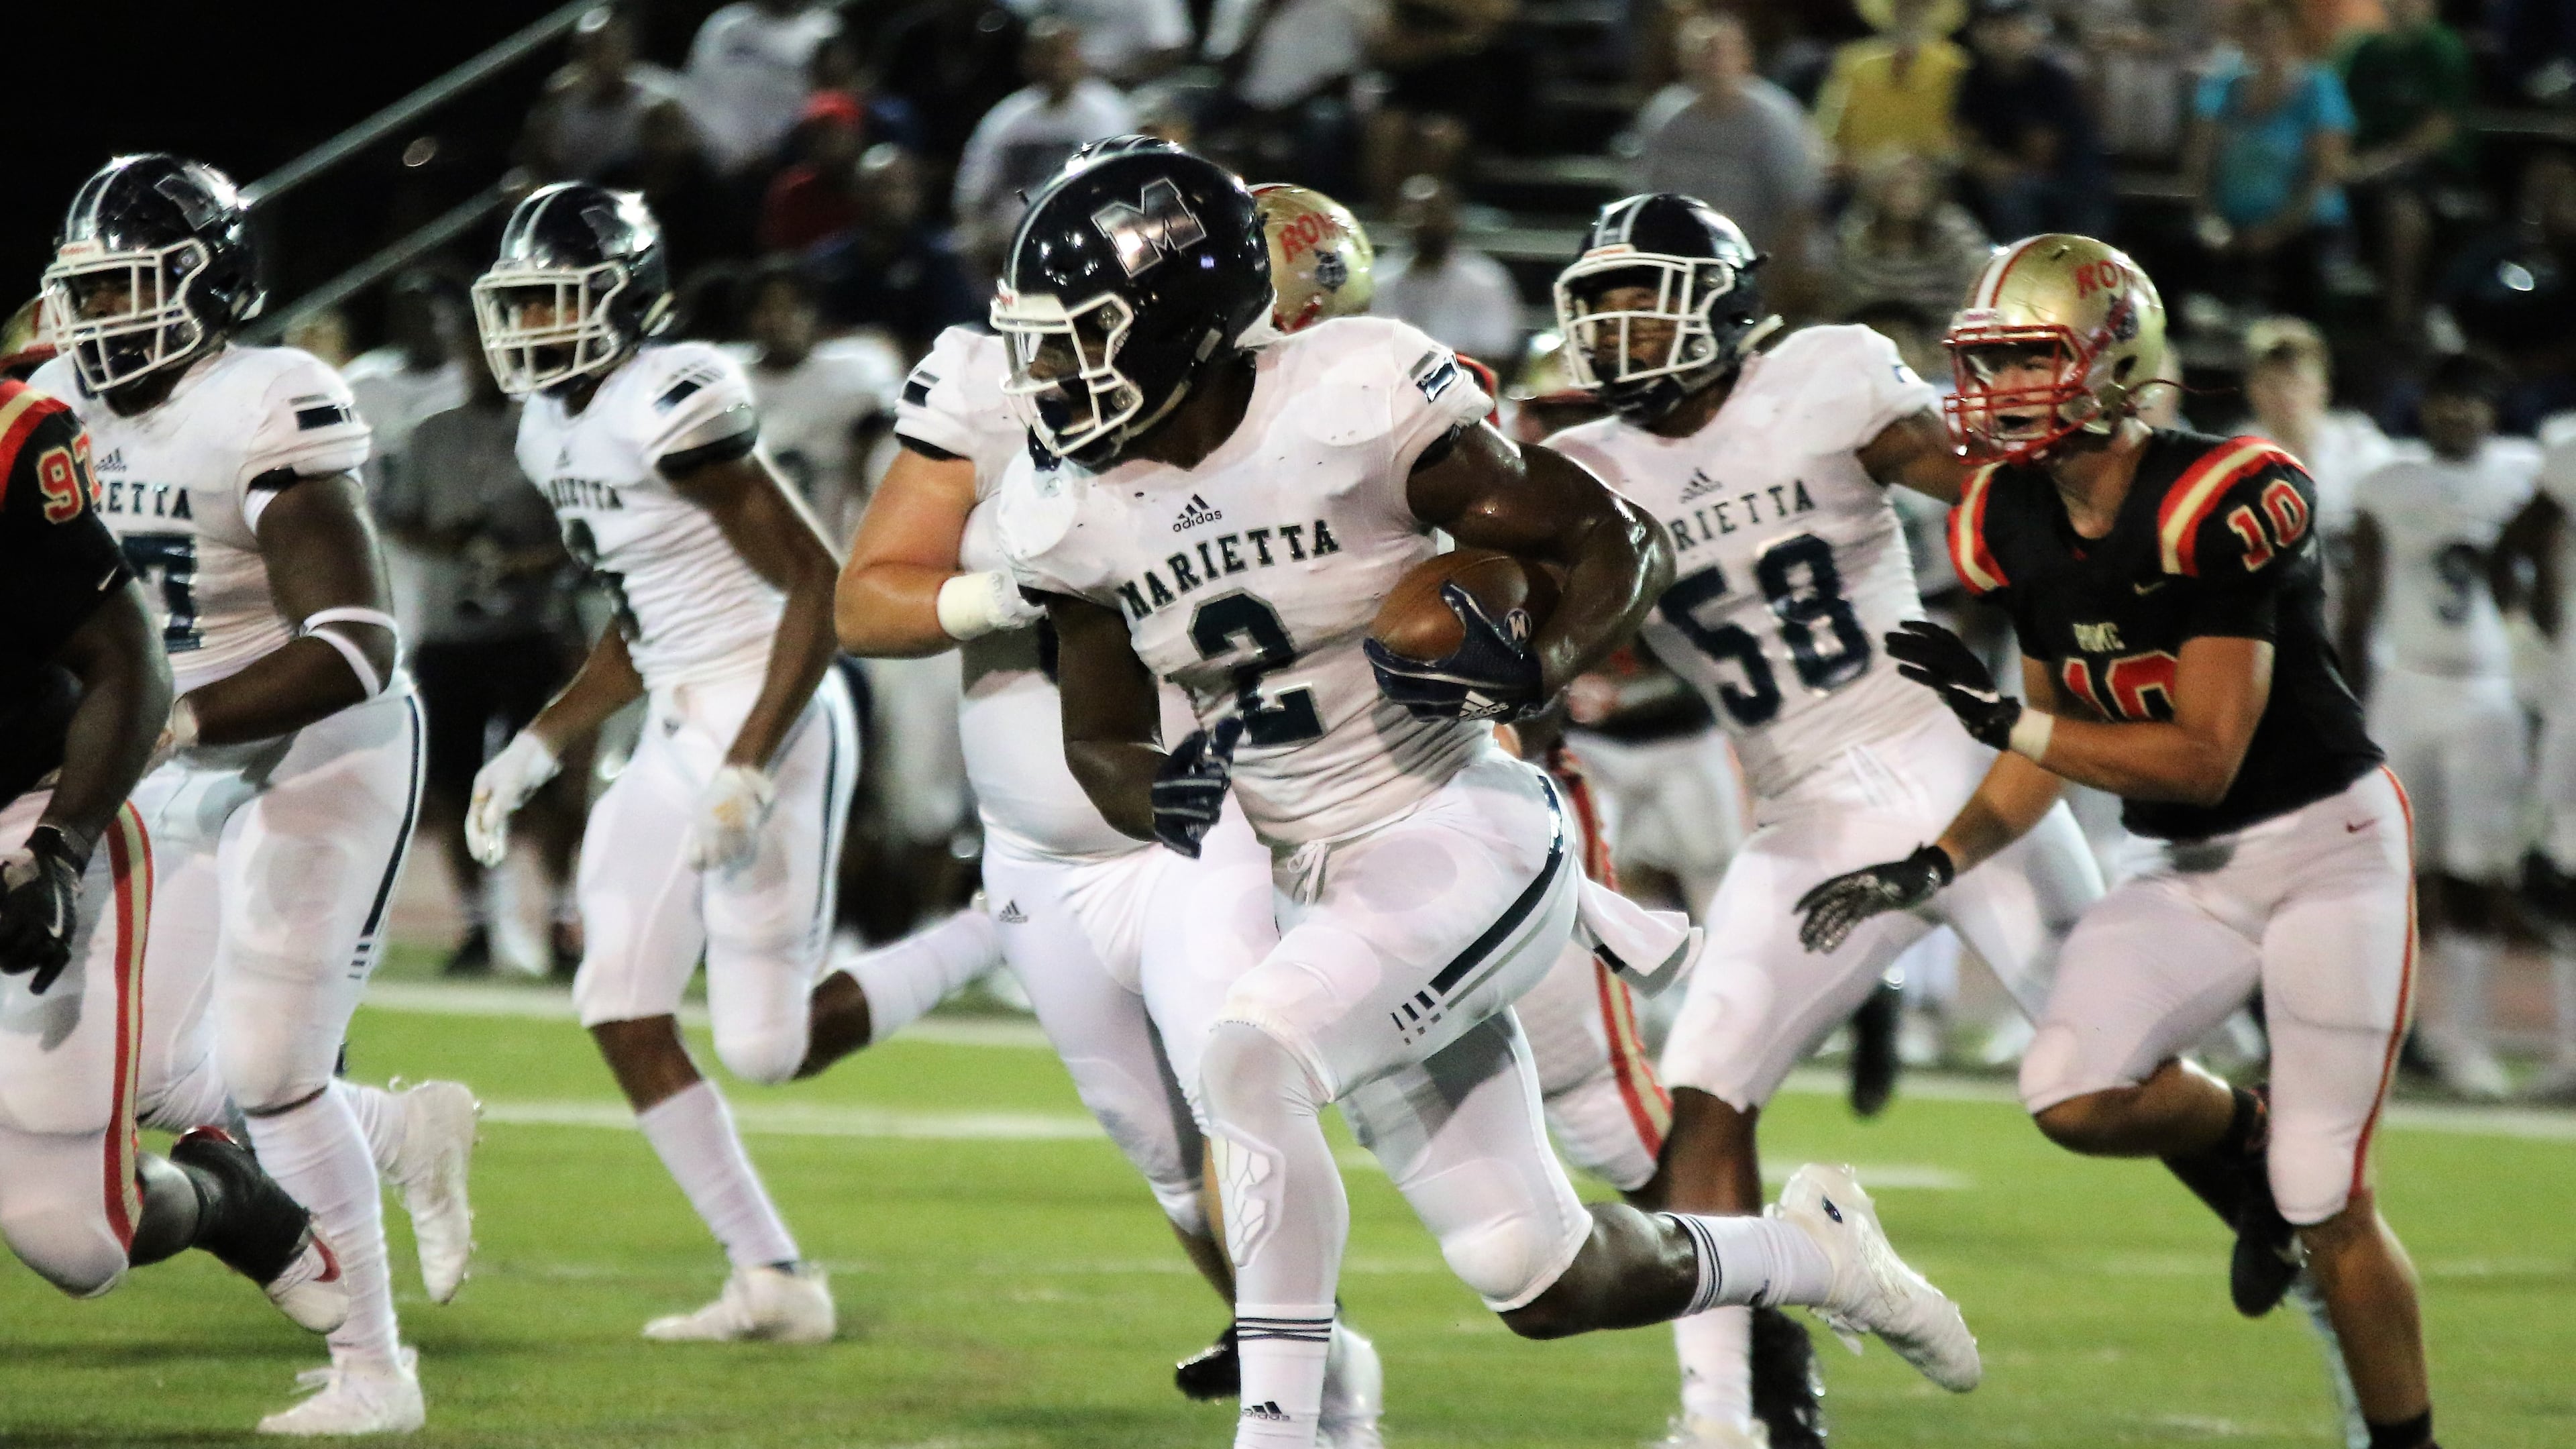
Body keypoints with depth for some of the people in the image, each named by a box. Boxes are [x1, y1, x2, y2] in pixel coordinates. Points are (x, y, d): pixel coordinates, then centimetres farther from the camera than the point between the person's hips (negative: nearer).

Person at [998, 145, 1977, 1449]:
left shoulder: (1349, 404, -17)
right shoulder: (1076, 510, -1)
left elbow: (1619, 543, -8)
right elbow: (1099, 744, 10)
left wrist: (1531, 670, -26)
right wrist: (1162, 795, -13)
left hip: (1465, 842, -6)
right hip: (1321, 890, 6)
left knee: (1248, 1058, -30)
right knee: (1545, 1289, 7)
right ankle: (1811, 1254, 36)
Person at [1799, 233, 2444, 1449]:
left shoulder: (2218, 507, -23)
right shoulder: (2017, 527, -1)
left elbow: (2203, 757, -25)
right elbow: (2058, 748, 10)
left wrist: (2004, 718, -27)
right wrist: (1938, 866, -2)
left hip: (2327, 849, -6)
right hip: (2189, 871, 6)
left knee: (2325, 1212, -7)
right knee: (2072, 1096, -17)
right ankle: (2245, 1144, 15)